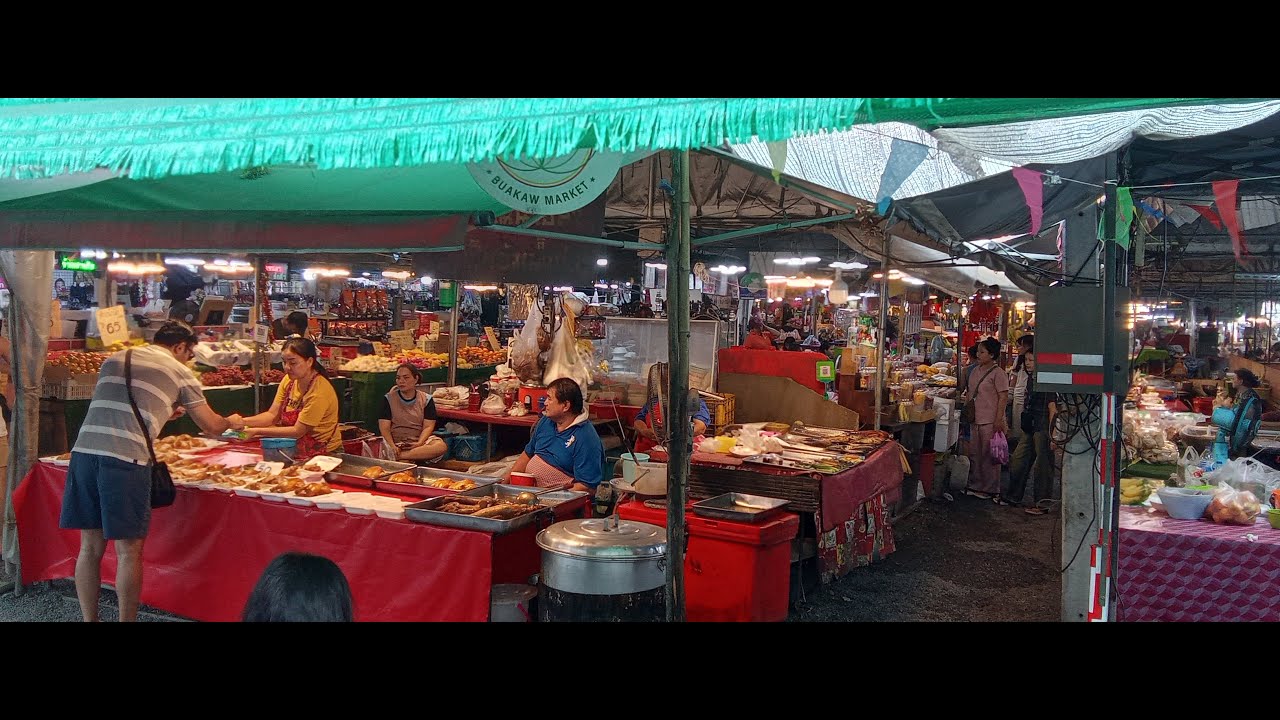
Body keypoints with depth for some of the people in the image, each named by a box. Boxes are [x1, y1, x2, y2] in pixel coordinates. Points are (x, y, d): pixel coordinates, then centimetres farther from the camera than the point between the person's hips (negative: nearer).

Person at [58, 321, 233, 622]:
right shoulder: (178, 372, 7)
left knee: (90, 546, 14)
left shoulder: (113, 360, 22)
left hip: (84, 452, 5)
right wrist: (231, 422, 32)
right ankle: (127, 619, 12)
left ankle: (89, 619, 22)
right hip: (125, 460, -5)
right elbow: (213, 427, 11)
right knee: (128, 551, 5)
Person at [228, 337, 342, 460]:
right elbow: (273, 415, 0)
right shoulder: (289, 380, 2)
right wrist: (243, 422, -17)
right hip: (297, 451, 7)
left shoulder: (319, 392, -22)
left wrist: (256, 431, -18)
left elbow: (298, 431, -19)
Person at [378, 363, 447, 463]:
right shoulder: (389, 399, 5)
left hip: (419, 440, 3)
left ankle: (400, 456, -31)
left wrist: (420, 443, -19)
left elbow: (428, 426, 1)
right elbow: (384, 427, -2)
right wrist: (392, 446, -19)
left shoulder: (426, 400, 7)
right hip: (396, 442, -3)